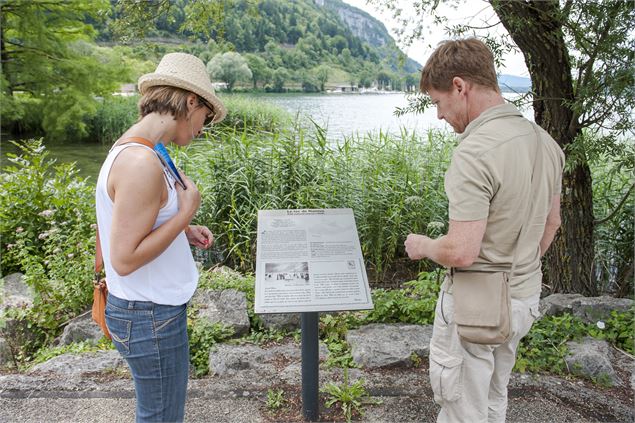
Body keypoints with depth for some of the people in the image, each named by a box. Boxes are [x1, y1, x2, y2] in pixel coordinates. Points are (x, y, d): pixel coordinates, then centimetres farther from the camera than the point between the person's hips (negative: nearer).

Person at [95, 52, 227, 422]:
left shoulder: (132, 148, 5)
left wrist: (185, 231, 6)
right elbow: (124, 259, -26)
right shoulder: (141, 163, -27)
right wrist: (186, 212, -19)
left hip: (153, 306, 10)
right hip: (151, 317, -10)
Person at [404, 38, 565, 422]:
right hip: (526, 298, 8)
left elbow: (461, 251, -30)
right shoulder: (545, 142, 1)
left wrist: (423, 246, -9)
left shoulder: (474, 153, -27)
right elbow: (551, 223, 12)